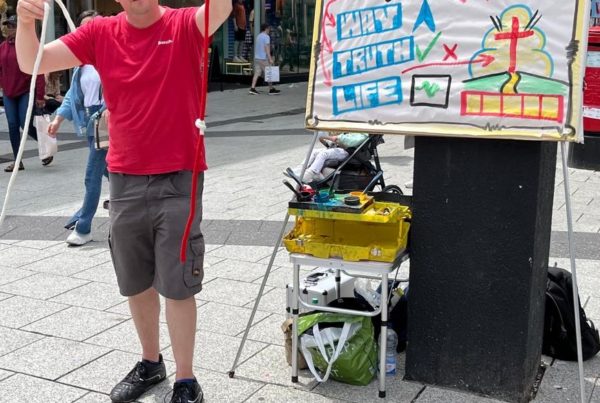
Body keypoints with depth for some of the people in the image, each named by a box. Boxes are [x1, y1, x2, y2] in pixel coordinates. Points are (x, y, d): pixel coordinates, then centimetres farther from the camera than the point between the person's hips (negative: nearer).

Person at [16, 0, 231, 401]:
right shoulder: (101, 33, 5)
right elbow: (32, 63, -1)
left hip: (178, 179, -4)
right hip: (124, 180, 4)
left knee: (177, 286, 1)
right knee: (136, 284, 15)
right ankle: (150, 363, 35)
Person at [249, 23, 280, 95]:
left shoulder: (258, 36, 16)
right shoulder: (266, 37, -9)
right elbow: (267, 48, -15)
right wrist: (270, 59, -16)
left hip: (257, 58, 8)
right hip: (263, 58, -8)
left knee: (257, 73, 4)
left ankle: (252, 88, -5)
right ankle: (271, 89, 7)